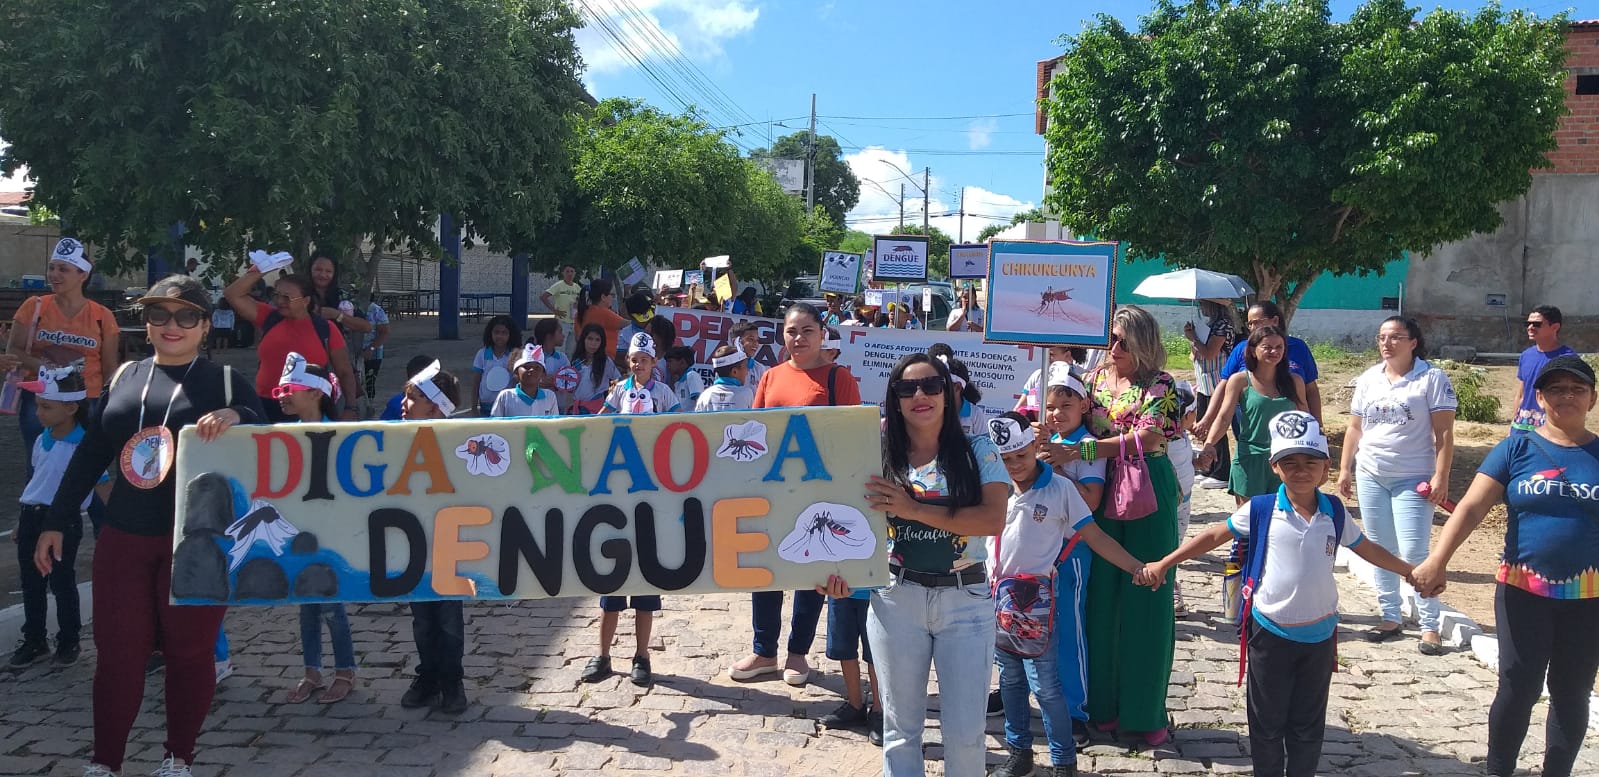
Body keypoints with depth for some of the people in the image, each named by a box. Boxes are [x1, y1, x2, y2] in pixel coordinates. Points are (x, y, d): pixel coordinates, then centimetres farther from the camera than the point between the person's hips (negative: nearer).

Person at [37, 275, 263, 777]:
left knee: (189, 649, 6)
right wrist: (57, 521, 13)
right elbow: (90, 454, 13)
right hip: (123, 537, 3)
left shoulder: (225, 381, 0)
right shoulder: (126, 377, 10)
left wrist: (236, 417, -27)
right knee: (116, 649, 5)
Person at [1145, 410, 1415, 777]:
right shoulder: (1261, 510, -10)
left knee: (1309, 725, 14)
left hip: (1319, 634, 2)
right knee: (1267, 722, 11)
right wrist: (1164, 563, -9)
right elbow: (1216, 535, -5)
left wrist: (1411, 572, 16)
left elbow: (1366, 548, 13)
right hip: (1270, 632, -2)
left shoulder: (1334, 512, -2)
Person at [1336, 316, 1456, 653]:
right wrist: (1345, 468, 9)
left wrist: (1440, 477, -15)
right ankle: (1390, 618, 19)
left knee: (1414, 554, -9)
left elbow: (1444, 432, -9)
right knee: (1380, 550, 9)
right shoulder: (1368, 379, 8)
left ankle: (1429, 625, 0)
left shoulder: (1432, 378, -6)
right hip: (1370, 476, 5)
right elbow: (1354, 428, 14)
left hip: (1412, 480, -5)